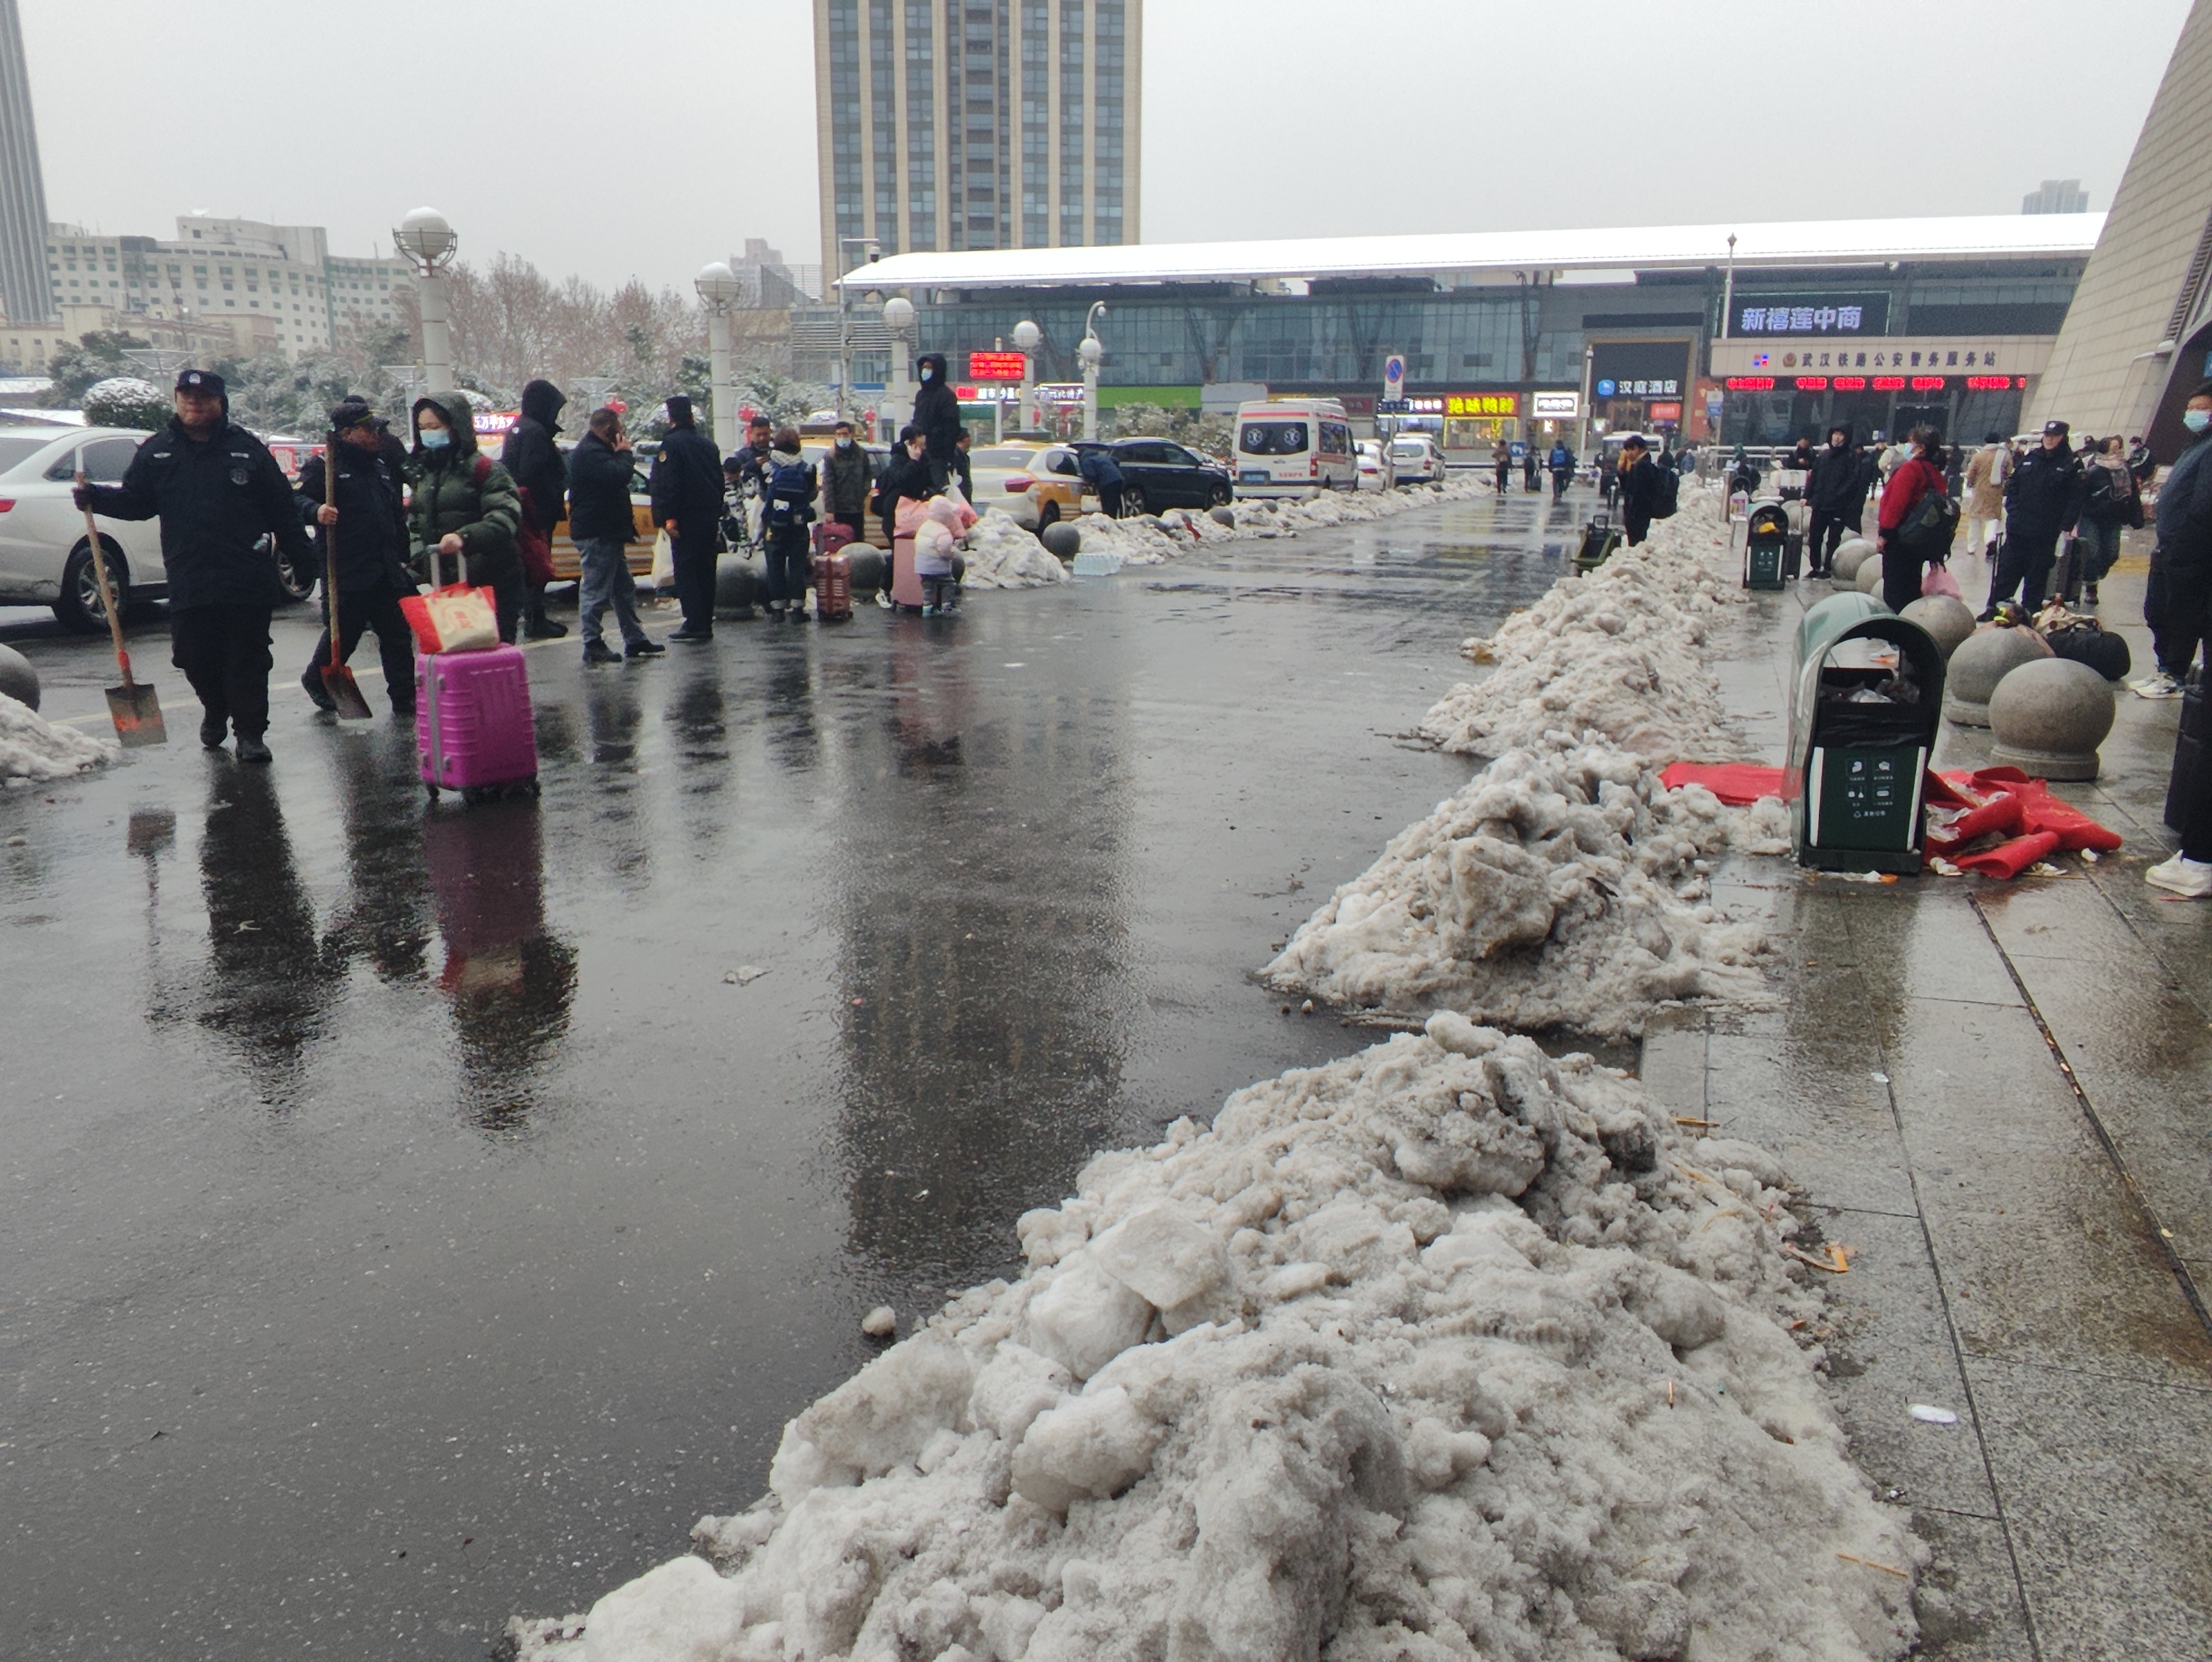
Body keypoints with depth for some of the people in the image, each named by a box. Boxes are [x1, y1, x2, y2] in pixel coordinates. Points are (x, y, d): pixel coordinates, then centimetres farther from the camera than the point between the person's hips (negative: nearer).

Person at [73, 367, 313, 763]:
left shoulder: (247, 449, 4)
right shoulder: (157, 451, 10)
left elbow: (283, 511, 5)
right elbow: (135, 502, 13)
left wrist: (303, 559, 2)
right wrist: (94, 497, -4)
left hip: (247, 582, -2)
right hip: (188, 581, 2)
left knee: (248, 660, -1)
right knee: (197, 659, 8)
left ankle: (249, 733, 4)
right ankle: (215, 712, 33)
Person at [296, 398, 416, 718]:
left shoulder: (382, 464, 17)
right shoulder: (323, 466, -5)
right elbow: (299, 500, -12)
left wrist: (402, 557, 23)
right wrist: (316, 512, -33)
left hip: (387, 571, 6)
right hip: (348, 572, -6)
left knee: (398, 636, 5)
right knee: (342, 634, 5)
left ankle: (404, 697, 11)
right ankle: (316, 680, 29)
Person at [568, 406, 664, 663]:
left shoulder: (597, 451, 20)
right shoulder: (590, 453, -16)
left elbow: (616, 481, 26)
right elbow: (619, 477, -28)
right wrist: (624, 453, -11)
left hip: (608, 533, 11)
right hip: (597, 534, -11)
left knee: (624, 589, 14)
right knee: (597, 591, -7)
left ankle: (635, 639, 21)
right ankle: (593, 646, -3)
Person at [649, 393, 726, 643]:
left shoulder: (671, 444, -9)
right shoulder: (707, 444, 13)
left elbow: (668, 484, -16)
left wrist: (669, 518, -15)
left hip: (686, 519, -7)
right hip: (709, 517, 7)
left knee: (686, 570, -5)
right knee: (705, 570, 10)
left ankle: (694, 624, -11)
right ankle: (706, 624, 12)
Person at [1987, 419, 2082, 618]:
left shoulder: (2071, 465, -4)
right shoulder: (2030, 458, 8)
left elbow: (2075, 500, -7)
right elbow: (2012, 485, 15)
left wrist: (2066, 527, -13)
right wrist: (2012, 509, 3)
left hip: (2045, 533, -4)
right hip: (2017, 527, 4)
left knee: (2036, 575, 4)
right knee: (2007, 570, 7)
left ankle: (2030, 614, 12)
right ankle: (1994, 608, 12)